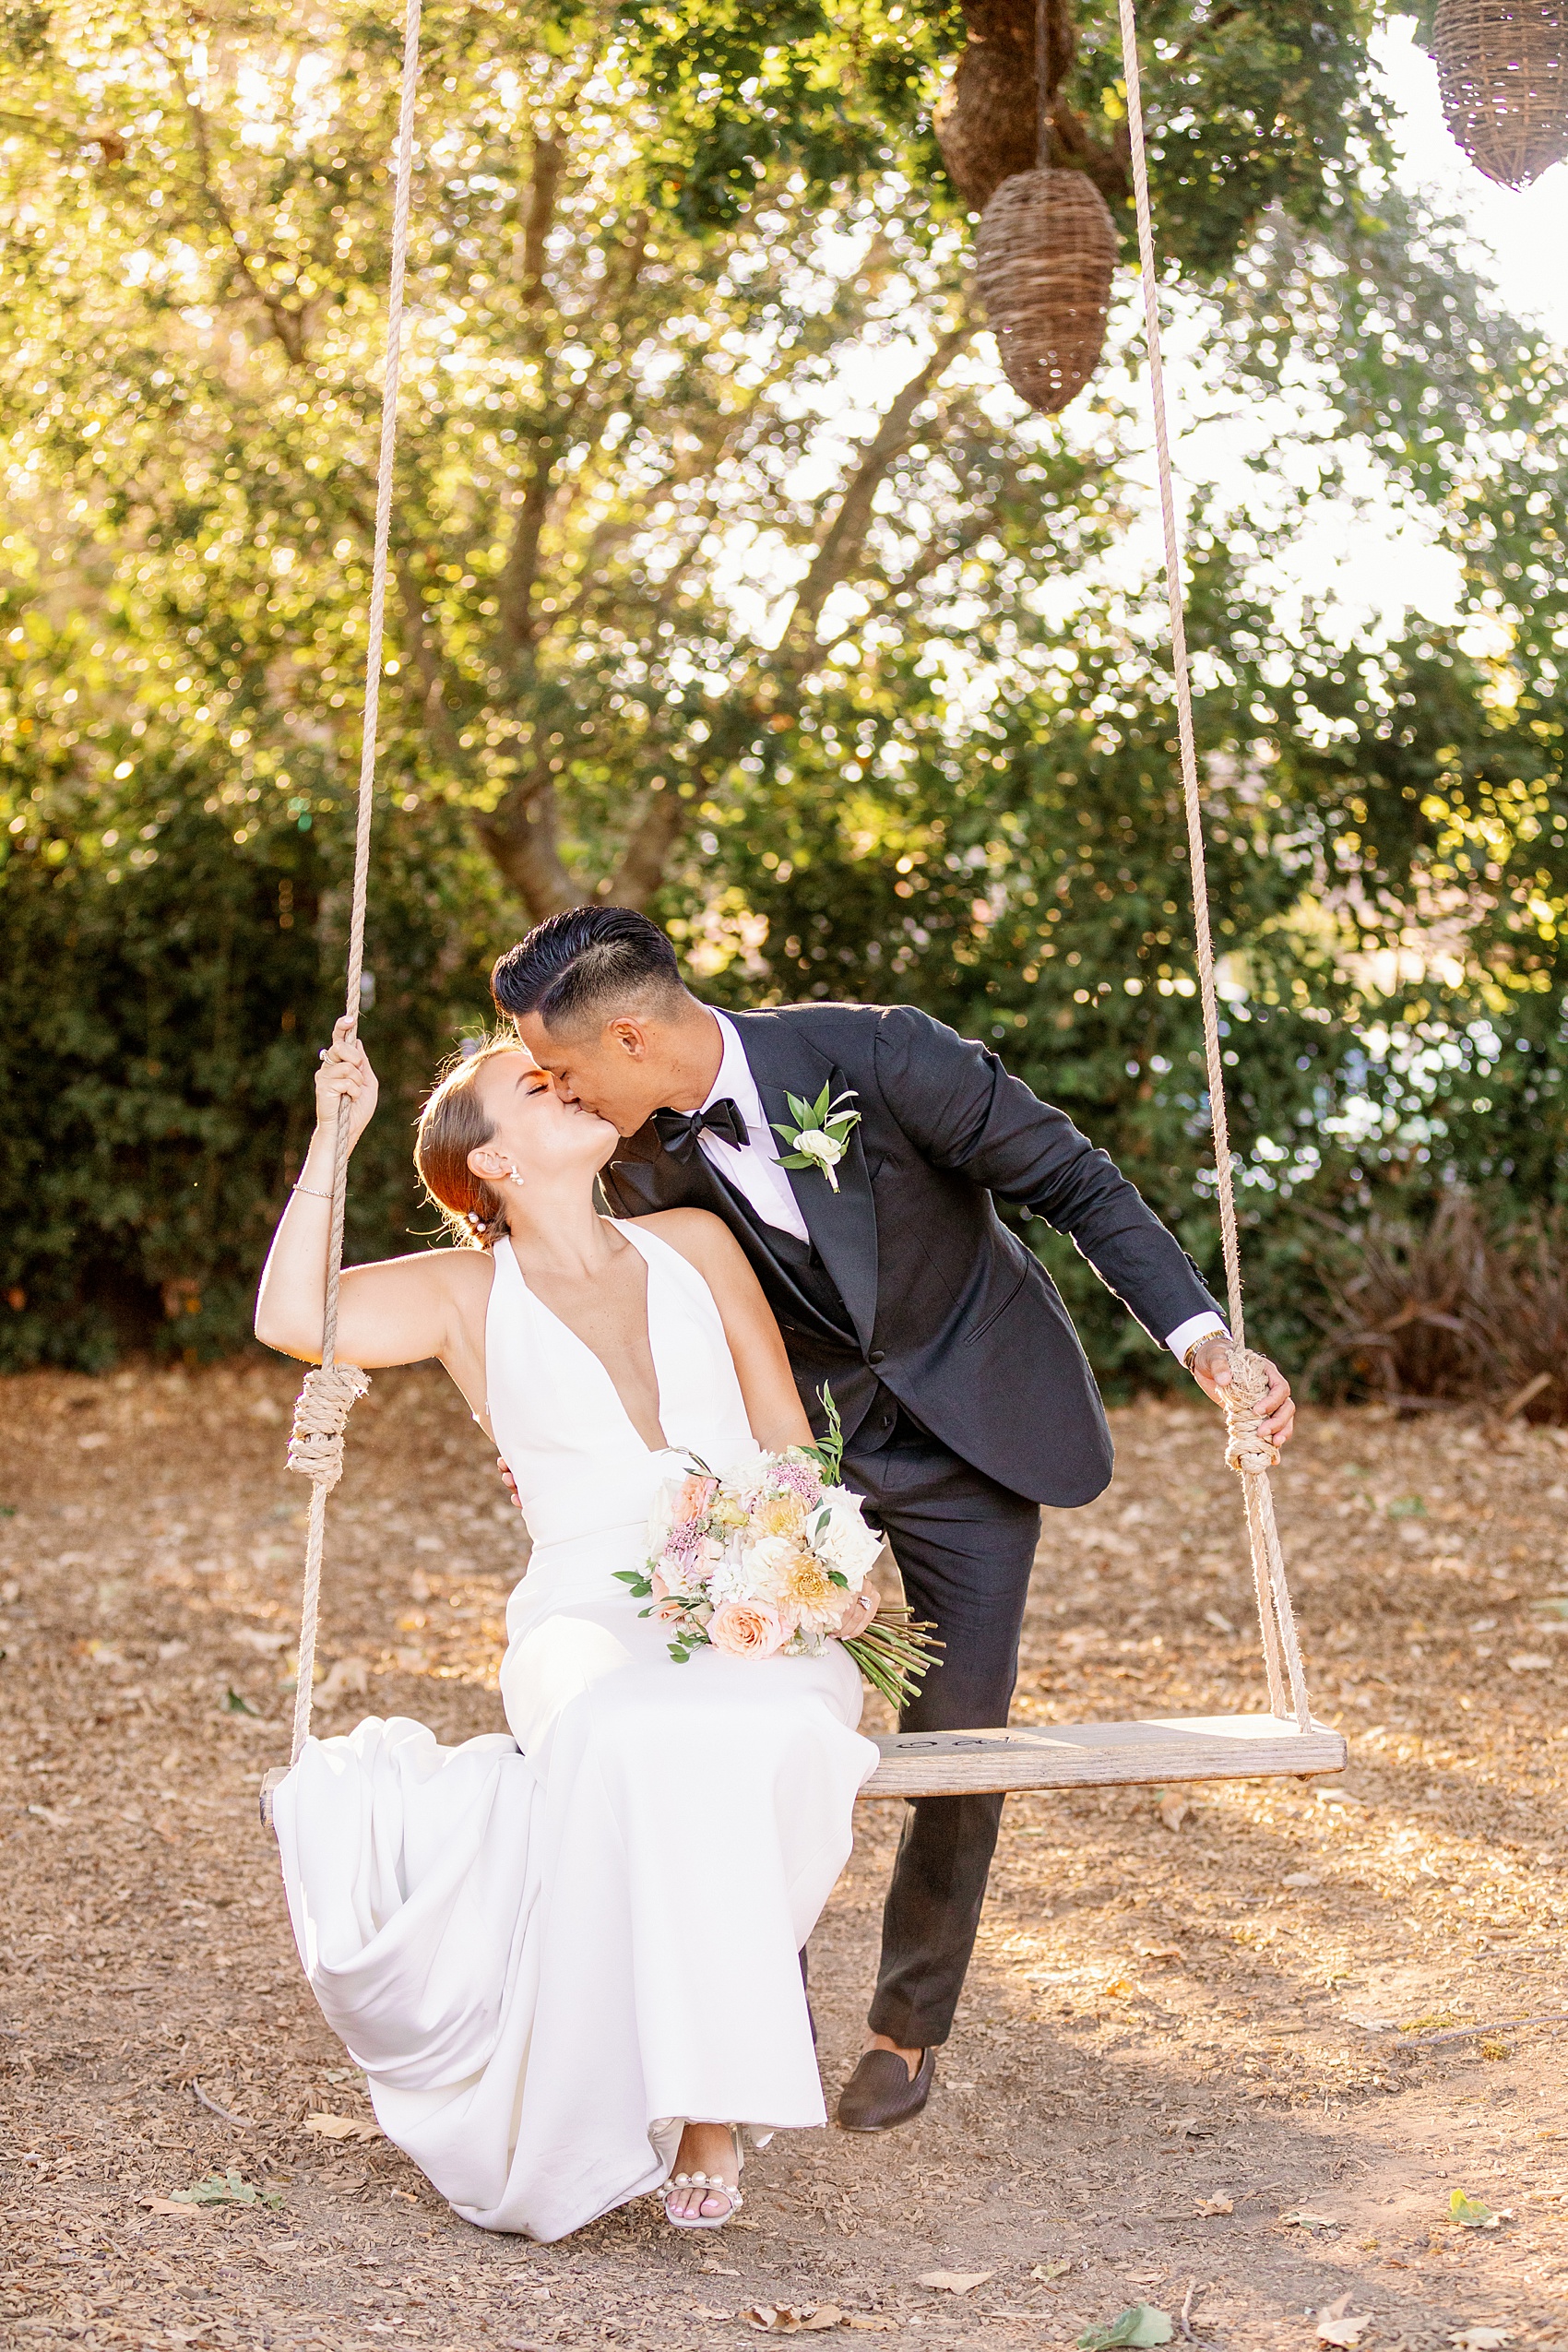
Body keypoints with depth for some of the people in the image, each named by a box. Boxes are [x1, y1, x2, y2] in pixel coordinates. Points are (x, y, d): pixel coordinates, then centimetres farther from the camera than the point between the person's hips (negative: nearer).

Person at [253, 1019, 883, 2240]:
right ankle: (707, 2105, -24)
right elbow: (290, 1318, -7)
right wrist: (333, 1137, -6)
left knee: (777, 1734, -35)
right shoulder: (467, 1294, 11)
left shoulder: (694, 1244, 17)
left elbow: (789, 1439, 16)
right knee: (630, 1739, -39)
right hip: (591, 1614, -2)